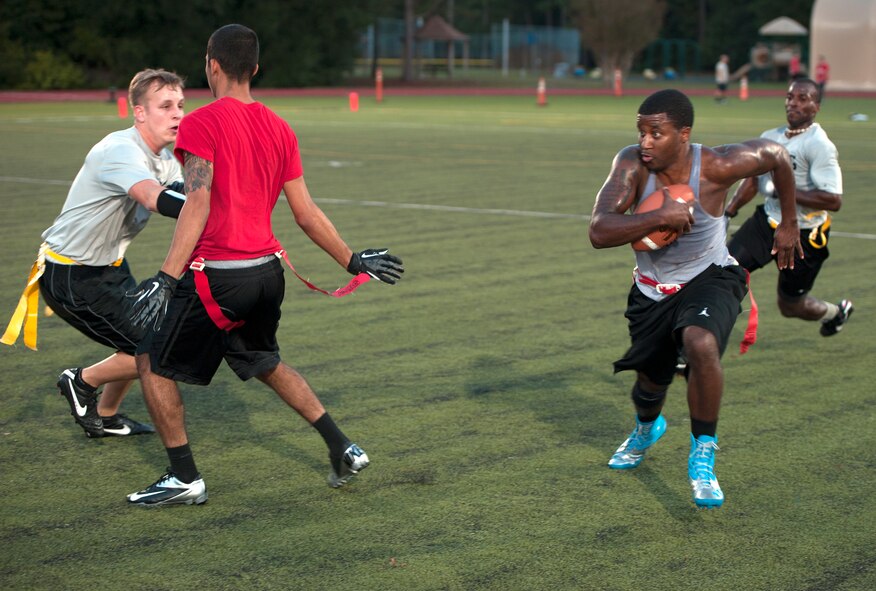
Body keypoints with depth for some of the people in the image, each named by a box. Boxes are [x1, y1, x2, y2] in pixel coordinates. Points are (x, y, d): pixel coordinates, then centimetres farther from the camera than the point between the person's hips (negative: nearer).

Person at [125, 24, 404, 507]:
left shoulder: (200, 123, -10)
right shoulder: (279, 128, 9)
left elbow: (197, 205, -20)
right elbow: (306, 214, 10)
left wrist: (166, 279, -23)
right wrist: (352, 261, 21)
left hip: (217, 275, -7)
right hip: (268, 270, 7)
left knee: (153, 362, 11)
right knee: (265, 363, 28)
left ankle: (184, 479, 10)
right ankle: (343, 449, 24)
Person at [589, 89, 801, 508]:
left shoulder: (717, 166, -25)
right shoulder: (632, 164, -23)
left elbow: (776, 155, -4)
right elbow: (599, 232, -34)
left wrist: (788, 224, 6)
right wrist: (659, 217, -46)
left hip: (709, 279, -3)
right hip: (652, 289, 3)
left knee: (700, 345, -35)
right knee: (651, 382, 18)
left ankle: (702, 456, -15)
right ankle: (646, 428, 58)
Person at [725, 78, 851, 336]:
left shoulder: (819, 145, -20)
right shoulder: (771, 137, 5)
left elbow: (833, 201, -26)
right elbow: (753, 179, 19)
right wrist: (729, 211, 10)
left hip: (804, 235, -6)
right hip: (767, 221, 6)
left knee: (790, 305, 9)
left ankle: (836, 312, 41)